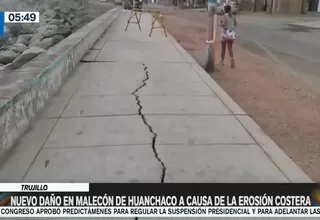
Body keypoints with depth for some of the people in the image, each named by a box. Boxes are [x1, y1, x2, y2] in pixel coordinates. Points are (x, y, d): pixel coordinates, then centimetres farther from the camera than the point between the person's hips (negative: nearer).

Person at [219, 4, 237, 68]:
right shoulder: (233, 16, 5)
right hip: (232, 33, 4)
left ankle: (222, 61, 28)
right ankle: (232, 58, -16)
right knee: (230, 48, 11)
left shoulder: (224, 16, -12)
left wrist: (220, 25, -4)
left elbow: (223, 24, -26)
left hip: (225, 33, -4)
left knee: (223, 48, 14)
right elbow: (236, 24, 15)